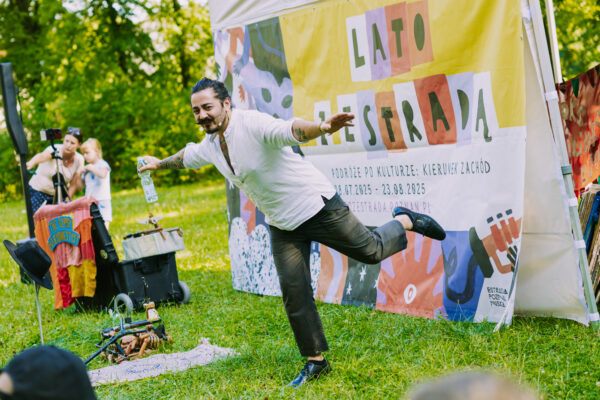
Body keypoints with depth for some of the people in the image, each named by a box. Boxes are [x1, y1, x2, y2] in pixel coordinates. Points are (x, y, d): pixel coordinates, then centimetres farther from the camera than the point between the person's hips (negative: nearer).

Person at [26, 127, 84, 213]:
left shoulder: (79, 160, -11)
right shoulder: (55, 150, -23)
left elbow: (73, 185, -7)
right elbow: (42, 156, -46)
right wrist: (31, 163, -66)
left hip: (58, 196, 3)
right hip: (38, 191, -3)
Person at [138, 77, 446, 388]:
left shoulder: (252, 123, -24)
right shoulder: (209, 146, 1)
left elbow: (291, 130, -43)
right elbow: (186, 156, 26)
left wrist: (321, 127, -64)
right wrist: (160, 163, 43)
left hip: (317, 206, -6)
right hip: (283, 226, 7)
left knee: (371, 250, 2)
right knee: (294, 292, 1)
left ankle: (405, 221, 33)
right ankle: (315, 361, 11)